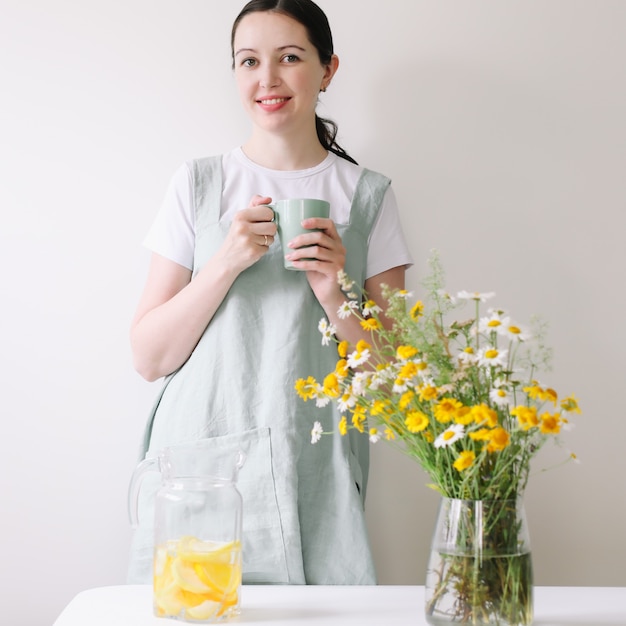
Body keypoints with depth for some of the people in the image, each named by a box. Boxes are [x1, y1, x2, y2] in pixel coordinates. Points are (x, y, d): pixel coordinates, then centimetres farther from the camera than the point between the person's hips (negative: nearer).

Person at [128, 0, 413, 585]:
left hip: (315, 483, 0)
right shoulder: (198, 184, 4)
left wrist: (335, 296, -13)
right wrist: (227, 262, -13)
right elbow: (149, 356, 0)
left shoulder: (367, 194, 5)